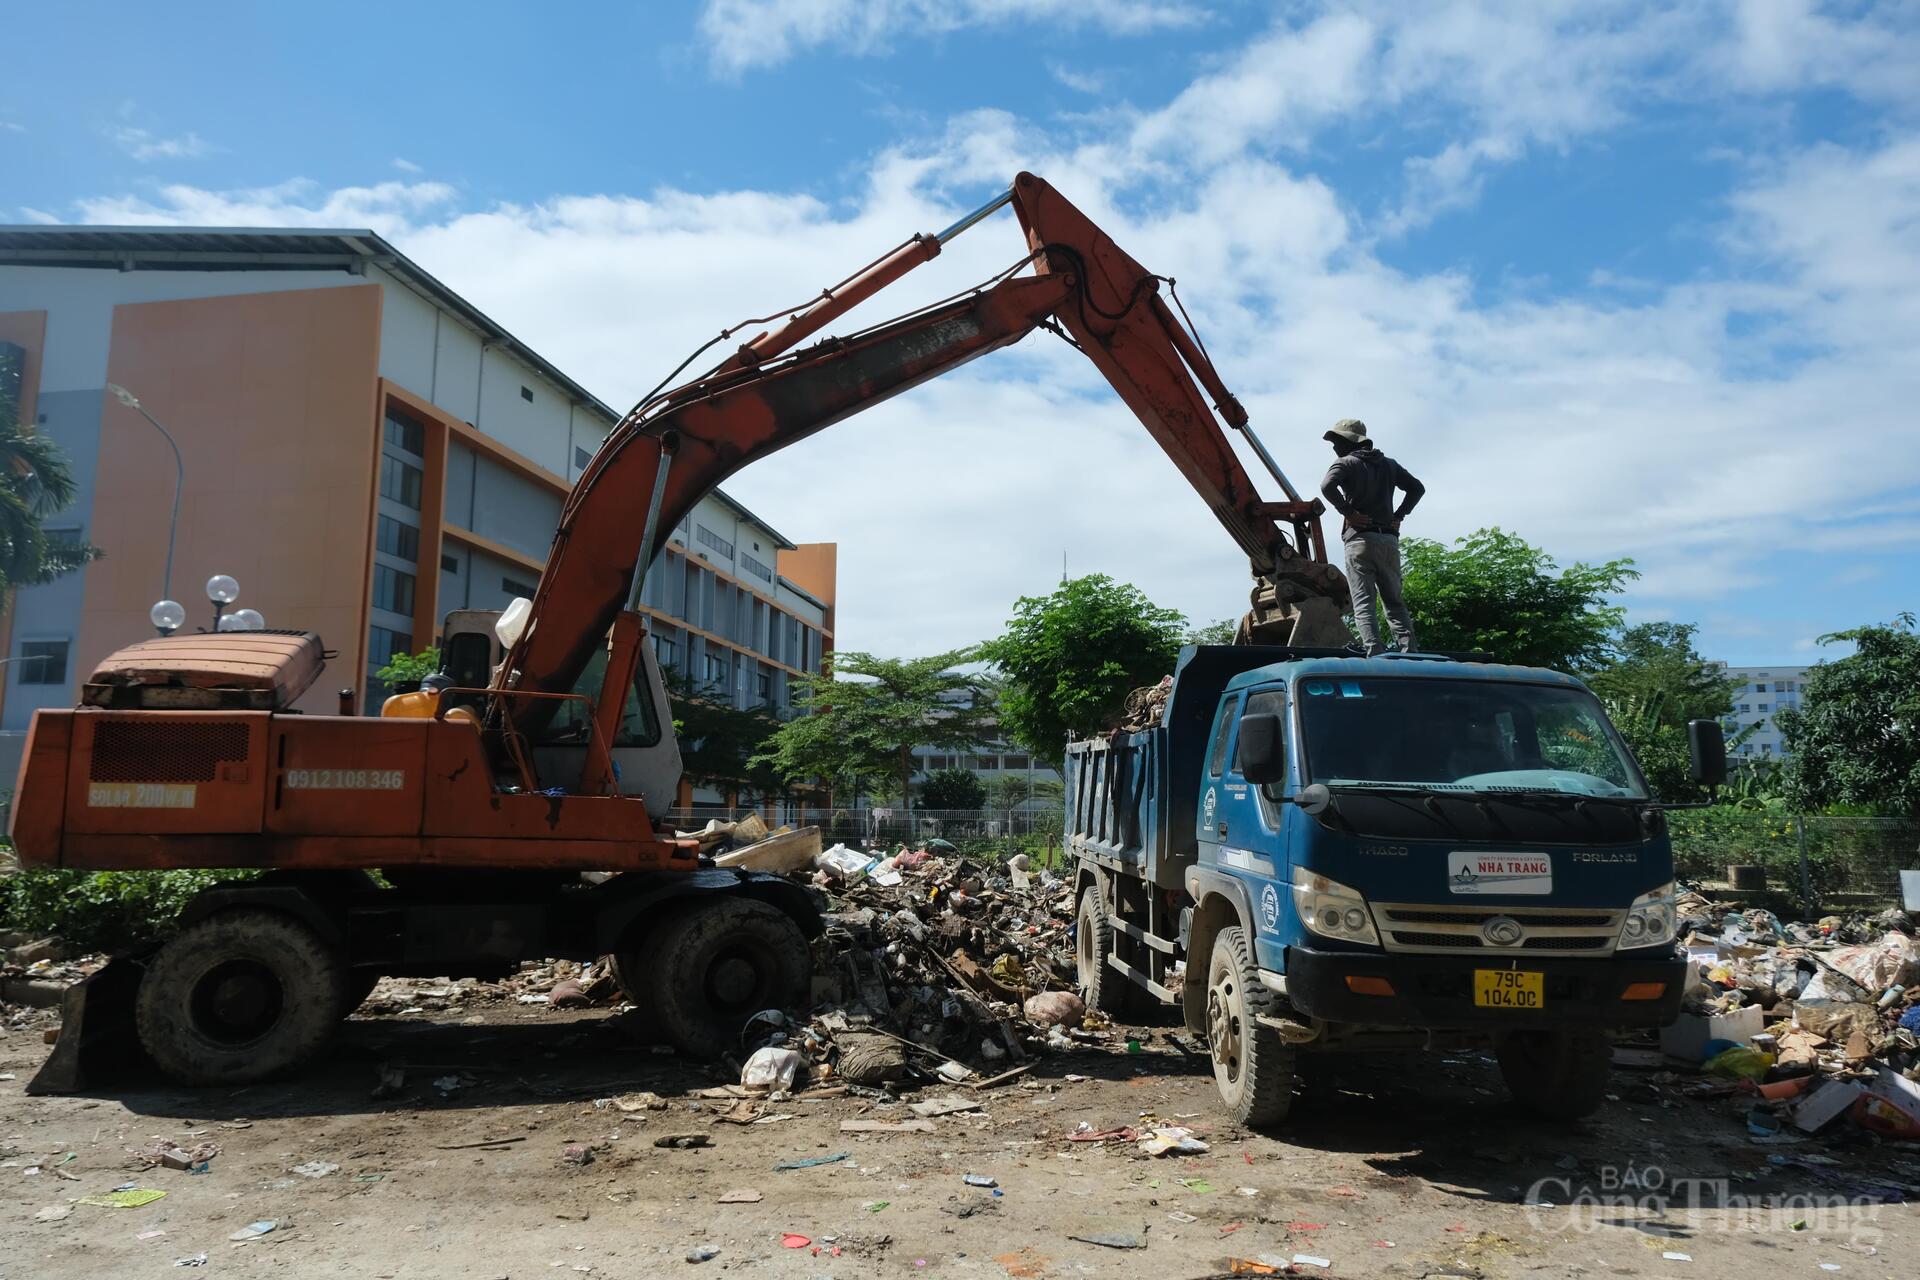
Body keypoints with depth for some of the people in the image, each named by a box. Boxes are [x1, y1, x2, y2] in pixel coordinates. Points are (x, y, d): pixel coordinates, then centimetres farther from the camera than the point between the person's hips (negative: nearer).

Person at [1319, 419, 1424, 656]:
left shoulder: (1345, 462, 1)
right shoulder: (1389, 464, 20)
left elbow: (1327, 486, -18)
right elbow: (1417, 488, 18)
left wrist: (1347, 512, -8)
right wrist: (1399, 515, 14)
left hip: (1360, 539, -5)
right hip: (1389, 540, 5)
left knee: (1363, 602, -7)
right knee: (1395, 601, 10)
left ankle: (1375, 653, -20)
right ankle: (1408, 653, -1)